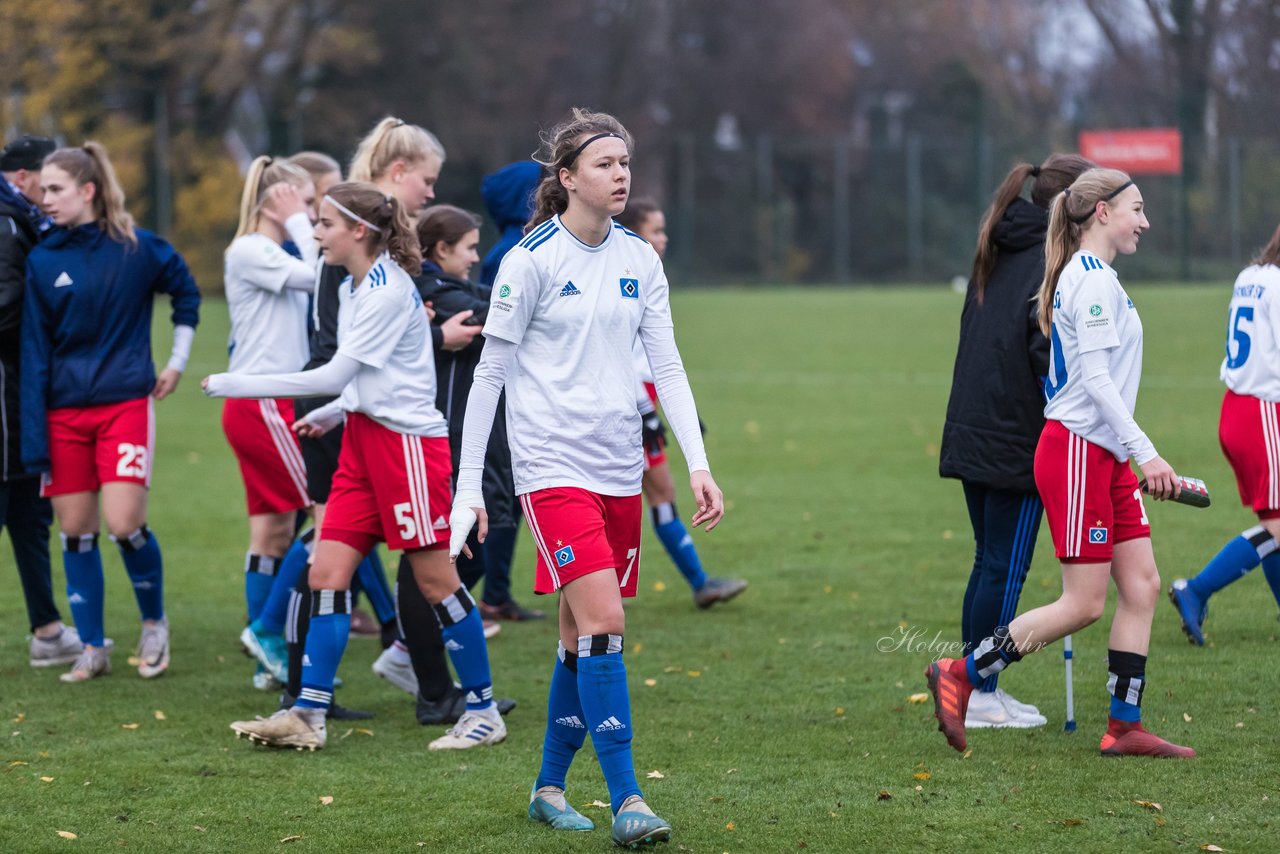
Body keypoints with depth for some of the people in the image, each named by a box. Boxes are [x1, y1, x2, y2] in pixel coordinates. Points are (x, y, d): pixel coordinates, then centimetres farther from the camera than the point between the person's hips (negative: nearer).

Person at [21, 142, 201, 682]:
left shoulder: (138, 248, -5)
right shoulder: (42, 261, 1)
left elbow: (185, 294, 15)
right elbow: (34, 355, 0)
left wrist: (177, 362, 13)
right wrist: (34, 441, -4)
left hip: (125, 404, -3)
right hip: (64, 411, 3)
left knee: (124, 523, -13)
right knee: (75, 530, 3)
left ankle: (154, 622, 13)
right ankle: (92, 649, 14)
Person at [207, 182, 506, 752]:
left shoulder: (388, 292, -17)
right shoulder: (353, 288, 11)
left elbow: (336, 375, -19)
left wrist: (240, 385, -16)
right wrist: (331, 414, 9)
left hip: (408, 442, -9)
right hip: (364, 442, 9)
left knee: (436, 581, -2)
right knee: (327, 572, 1)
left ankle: (483, 712, 9)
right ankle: (308, 716, 1)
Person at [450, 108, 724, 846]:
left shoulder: (639, 259, 8)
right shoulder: (533, 259, -7)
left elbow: (668, 365, 9)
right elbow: (491, 371, -4)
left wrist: (699, 463, -1)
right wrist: (469, 485, -6)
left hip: (619, 468, 6)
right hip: (553, 465, -6)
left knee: (582, 635, 10)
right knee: (603, 623, -17)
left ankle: (550, 786, 24)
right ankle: (626, 800, -17)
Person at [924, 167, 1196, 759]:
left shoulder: (1087, 277, 17)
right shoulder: (1092, 278, -14)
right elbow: (1095, 377, -21)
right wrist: (1146, 453, -23)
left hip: (1105, 455, 10)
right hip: (1076, 451, -10)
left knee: (1142, 585, 5)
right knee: (1084, 603, -7)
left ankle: (1125, 727, 7)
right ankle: (958, 676, 0)